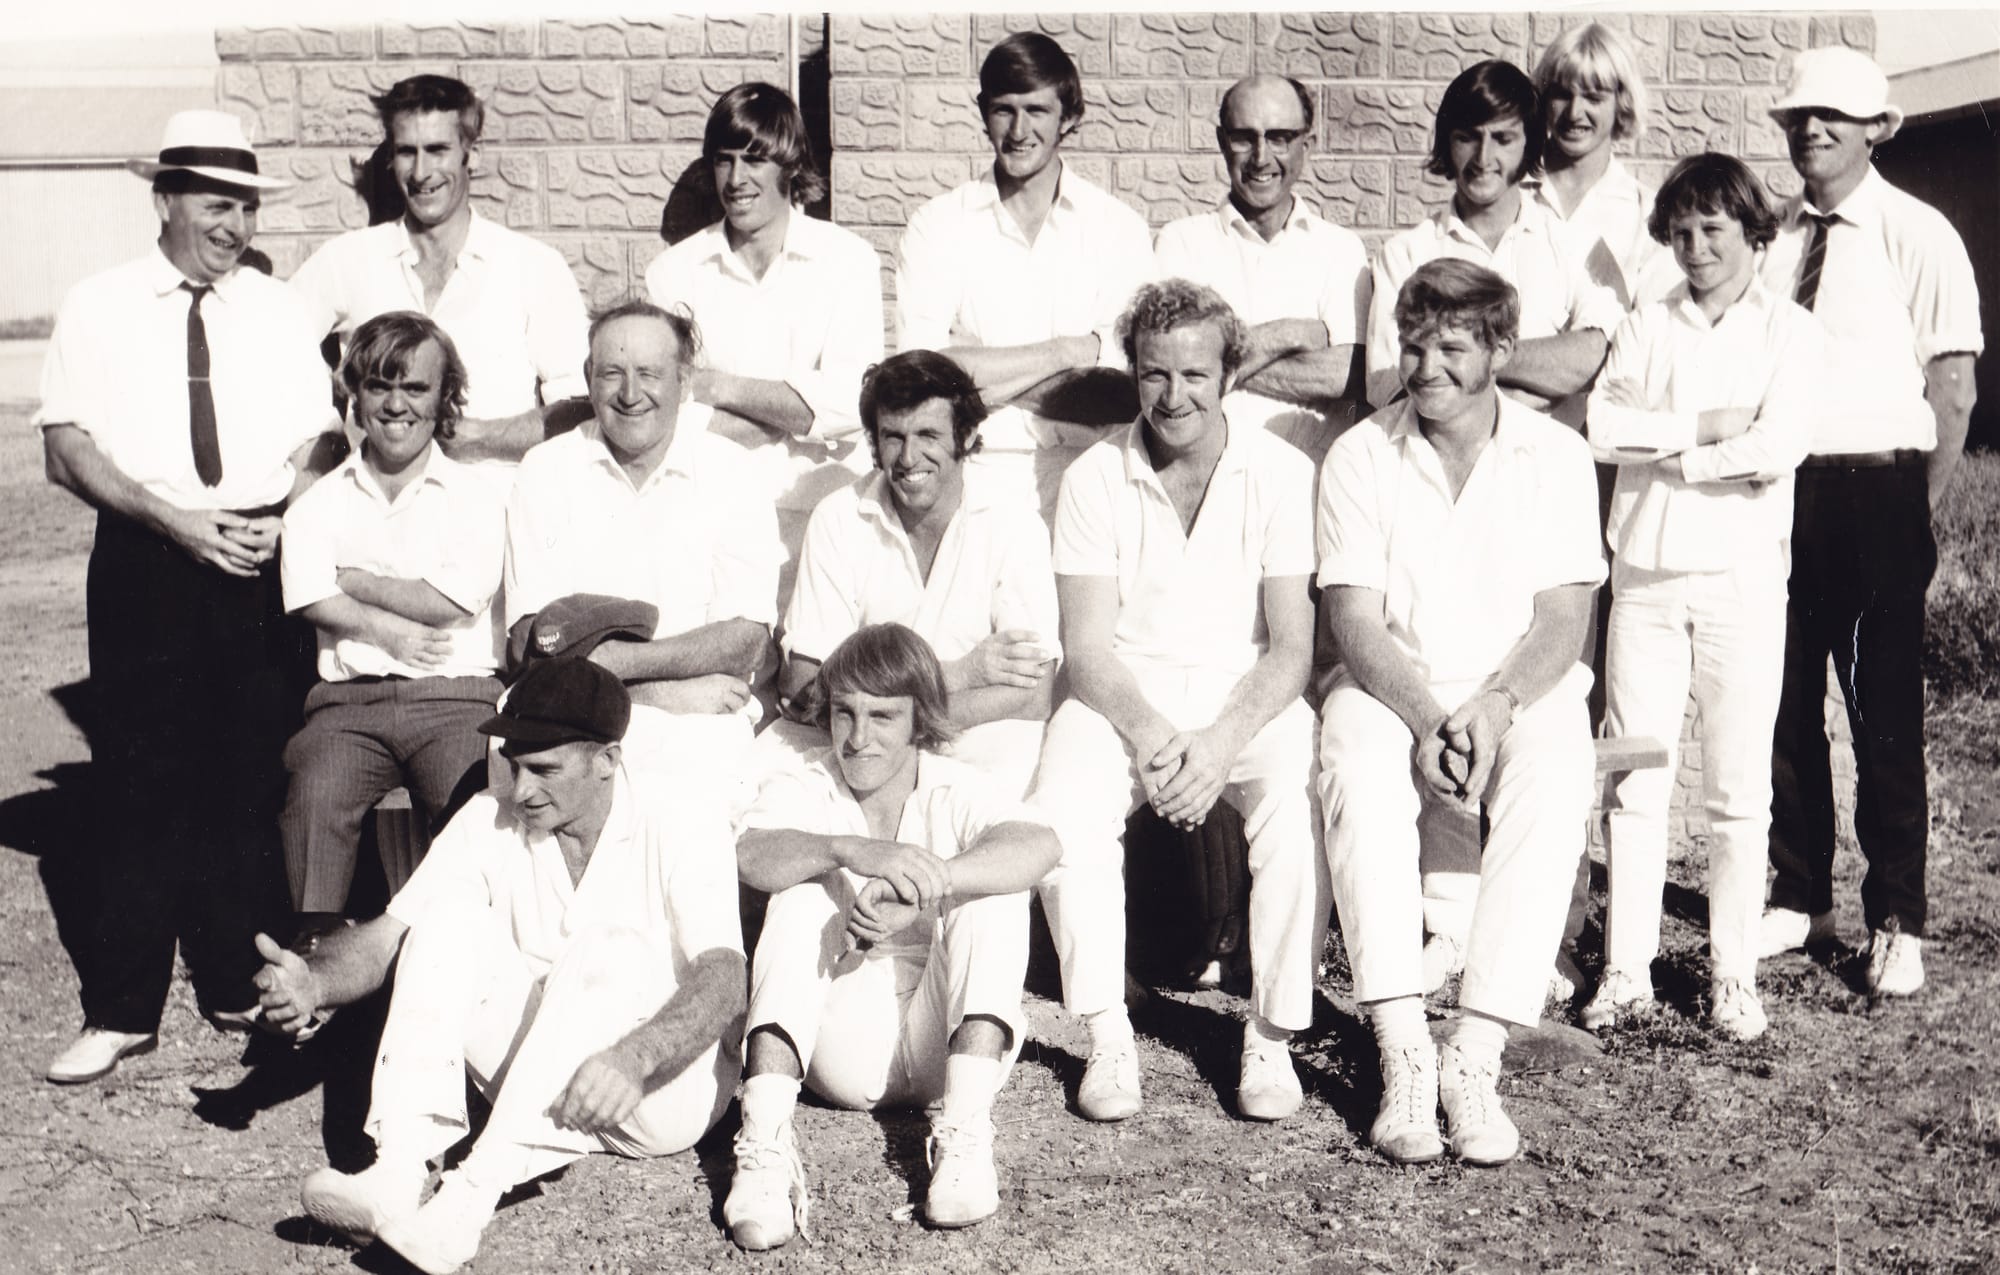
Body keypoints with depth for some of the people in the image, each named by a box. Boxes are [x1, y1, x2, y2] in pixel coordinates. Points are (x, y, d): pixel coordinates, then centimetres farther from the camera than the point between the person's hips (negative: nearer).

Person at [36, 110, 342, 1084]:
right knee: (139, 785, -1)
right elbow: (67, 450, -2)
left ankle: (240, 984, 20)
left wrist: (281, 521, -10)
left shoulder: (281, 313, 11)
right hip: (145, 564, -2)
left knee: (254, 782, 5)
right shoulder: (99, 308, 5)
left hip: (265, 562, 2)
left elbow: (323, 443, 9)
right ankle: (121, 1010, 7)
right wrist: (176, 520, -13)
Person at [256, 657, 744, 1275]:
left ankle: (470, 1198, -42)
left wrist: (634, 1058, -45)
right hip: (541, 1092, 4)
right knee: (451, 916, -17)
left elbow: (723, 981, -26)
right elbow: (387, 935, -6)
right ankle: (398, 1172, -31)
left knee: (608, 946, -33)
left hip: (666, 1086, -4)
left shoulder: (680, 823, -13)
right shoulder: (491, 820, 0)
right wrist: (314, 981, -29)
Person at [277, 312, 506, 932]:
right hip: (351, 698, 2)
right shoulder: (320, 502, 17)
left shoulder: (474, 498, 12)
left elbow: (450, 603, -3)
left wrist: (351, 579, 5)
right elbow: (312, 598, 0)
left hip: (455, 697, -1)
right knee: (314, 793, -29)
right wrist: (389, 631, -8)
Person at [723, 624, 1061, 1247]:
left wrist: (918, 891, -43)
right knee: (802, 894, -21)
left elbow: (1040, 845, -28)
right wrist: (850, 850, -45)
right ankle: (764, 1141, -35)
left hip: (942, 1036, -1)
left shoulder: (954, 791, -5)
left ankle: (964, 1127, -33)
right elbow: (750, 855, -25)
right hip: (846, 1046, 1)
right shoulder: (807, 786, -1)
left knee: (993, 888, -21)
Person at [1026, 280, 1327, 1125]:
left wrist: (1222, 743, -22)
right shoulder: (1095, 478, -1)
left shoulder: (1279, 472, -2)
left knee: (1301, 815, -30)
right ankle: (1107, 1036, -11)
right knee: (1061, 815, -29)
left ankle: (1272, 1038, -11)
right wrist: (1148, 736, -23)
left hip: (1248, 697, 0)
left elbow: (1291, 649, -5)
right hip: (1124, 697, 1)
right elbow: (1088, 646, -4)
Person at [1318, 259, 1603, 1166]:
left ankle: (1475, 1055, -31)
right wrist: (1425, 720, -23)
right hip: (1392, 690, 0)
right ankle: (1402, 1053, -35)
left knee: (1556, 781, -33)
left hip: (1519, 692, 0)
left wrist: (1495, 706, -23)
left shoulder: (1556, 456, 2)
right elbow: (1355, 620, -7)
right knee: (1357, 768, -34)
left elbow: (1562, 617, -4)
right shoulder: (1359, 457, 0)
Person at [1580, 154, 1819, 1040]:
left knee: (1739, 788, 2)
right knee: (1634, 779, 2)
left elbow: (1779, 448, -11)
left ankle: (1734, 976, 11)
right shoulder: (1645, 327, 11)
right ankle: (1626, 969, 10)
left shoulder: (1788, 331, 5)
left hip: (1741, 576, -2)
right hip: (1644, 573, 2)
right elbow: (1603, 426, -5)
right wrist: (1704, 427, -11)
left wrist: (1664, 448, -8)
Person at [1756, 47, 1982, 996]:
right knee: (1784, 702, 10)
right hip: (1773, 489, 4)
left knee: (1884, 710, 3)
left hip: (1875, 492, -4)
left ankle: (1897, 924, 15)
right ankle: (1799, 898, 25)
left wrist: (1920, 513, -6)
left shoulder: (1918, 236, -2)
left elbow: (1954, 388, -3)